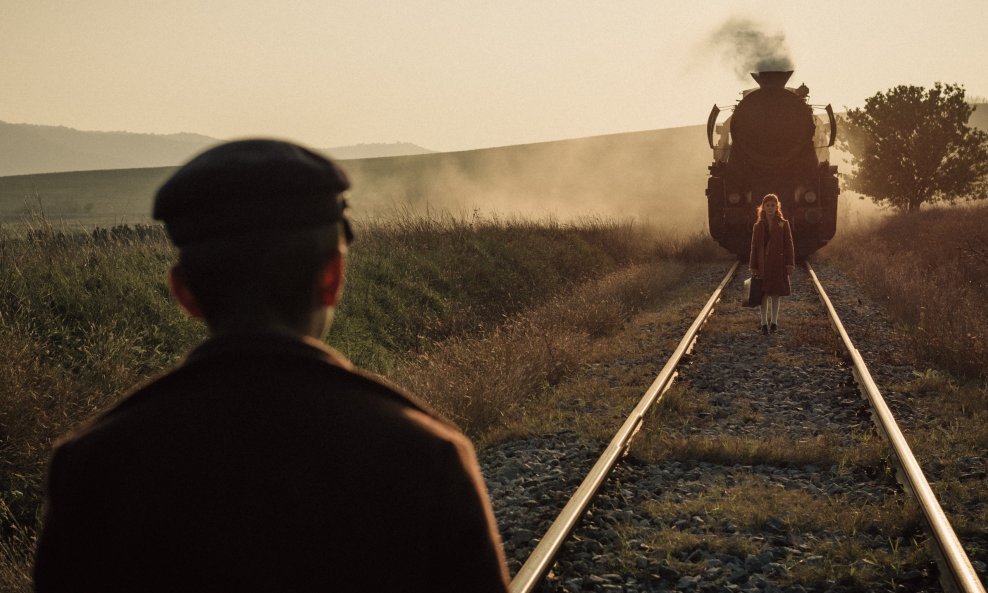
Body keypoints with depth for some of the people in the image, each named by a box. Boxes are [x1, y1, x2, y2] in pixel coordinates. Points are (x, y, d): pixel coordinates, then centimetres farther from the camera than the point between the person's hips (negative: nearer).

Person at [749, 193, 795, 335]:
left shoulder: (783, 224, 0)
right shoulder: (758, 226, 2)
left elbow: (788, 245, -1)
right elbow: (754, 247, 4)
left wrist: (790, 264, -7)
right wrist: (753, 267, 0)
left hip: (778, 263, 0)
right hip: (763, 263, 0)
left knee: (776, 293, 7)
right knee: (764, 293, 1)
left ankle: (774, 321, 17)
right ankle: (764, 323, 8)